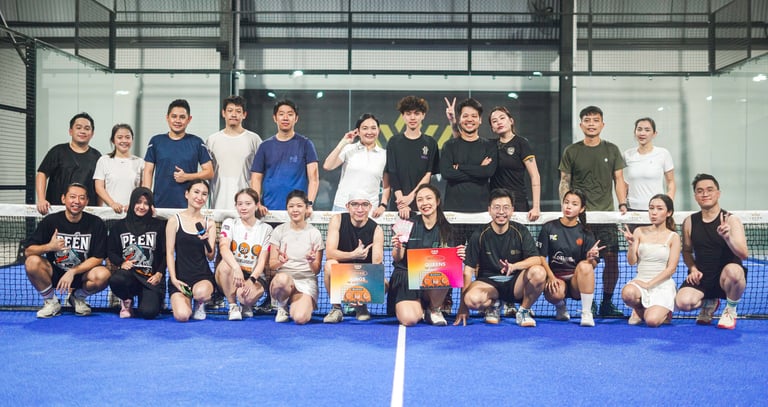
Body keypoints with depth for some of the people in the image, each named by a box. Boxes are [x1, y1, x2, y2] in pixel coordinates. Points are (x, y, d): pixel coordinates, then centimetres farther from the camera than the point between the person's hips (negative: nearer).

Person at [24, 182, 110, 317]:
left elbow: (98, 258, -10)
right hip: (54, 273, 1)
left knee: (103, 275, -32)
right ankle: (51, 302, -3)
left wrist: (72, 272, -21)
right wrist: (49, 247, -30)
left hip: (81, 275, 0)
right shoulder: (51, 221, -7)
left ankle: (78, 298, 4)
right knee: (32, 262, -28)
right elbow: (27, 251, -10)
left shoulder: (96, 223, -8)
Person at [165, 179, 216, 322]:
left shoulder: (209, 223, 8)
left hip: (203, 275, 1)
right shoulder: (175, 221, 2)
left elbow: (210, 257, 2)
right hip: (180, 275, -1)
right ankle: (184, 299, 17)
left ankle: (200, 305, 4)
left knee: (201, 292, -36)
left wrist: (206, 241, -18)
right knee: (182, 316, -22)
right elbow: (169, 252, 0)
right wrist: (173, 278, -10)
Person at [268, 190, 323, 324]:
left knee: (300, 318, -29)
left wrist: (312, 261, -21)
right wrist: (281, 261, -20)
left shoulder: (314, 233, 3)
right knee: (282, 278, -40)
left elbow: (317, 270, 3)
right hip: (284, 277, 0)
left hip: (306, 281, 0)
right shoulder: (279, 231, 5)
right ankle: (282, 307, -6)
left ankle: (294, 304, 9)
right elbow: (272, 264, 3)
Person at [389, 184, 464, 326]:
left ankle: (435, 309, -2)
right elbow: (397, 259, -4)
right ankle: (420, 308, 13)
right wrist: (397, 248, -26)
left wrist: (459, 256, -18)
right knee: (409, 320, -27)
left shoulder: (447, 230, 3)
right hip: (406, 278, -1)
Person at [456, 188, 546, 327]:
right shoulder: (479, 235, -5)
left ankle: (523, 311, -4)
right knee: (472, 299, -35)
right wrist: (463, 306, -16)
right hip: (488, 282, -1)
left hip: (515, 283, 1)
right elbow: (468, 270, -9)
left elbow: (536, 259, -10)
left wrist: (514, 266, -32)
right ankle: (492, 304, 3)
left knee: (538, 272, -30)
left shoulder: (520, 231, -1)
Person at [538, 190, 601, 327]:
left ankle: (587, 313, -24)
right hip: (555, 276, 0)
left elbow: (593, 265, 1)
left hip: (577, 281, 1)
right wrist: (551, 277, -14)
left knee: (585, 265, -33)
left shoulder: (585, 233, 4)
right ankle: (560, 307, 5)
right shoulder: (549, 228, 3)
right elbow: (541, 256, 1)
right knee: (556, 294, -35)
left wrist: (591, 258, -24)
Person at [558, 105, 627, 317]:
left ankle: (607, 303, 11)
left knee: (611, 258, -2)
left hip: (607, 213, 2)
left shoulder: (612, 150, 10)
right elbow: (565, 182, 6)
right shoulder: (571, 152, 5)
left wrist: (622, 204, -3)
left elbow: (618, 179, 10)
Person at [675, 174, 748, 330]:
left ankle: (730, 310, -7)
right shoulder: (689, 222, 3)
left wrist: (727, 237, -37)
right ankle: (709, 303, 13)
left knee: (733, 270, -39)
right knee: (682, 302, -26)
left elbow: (744, 254, -19)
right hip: (702, 277, 3)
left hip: (727, 278, -2)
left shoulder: (731, 220, -8)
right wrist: (693, 269, -2)